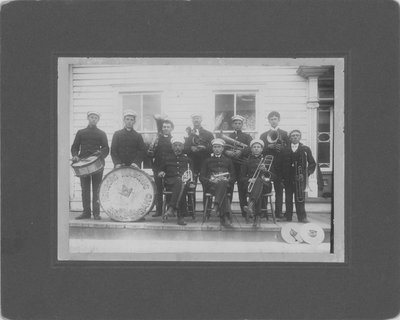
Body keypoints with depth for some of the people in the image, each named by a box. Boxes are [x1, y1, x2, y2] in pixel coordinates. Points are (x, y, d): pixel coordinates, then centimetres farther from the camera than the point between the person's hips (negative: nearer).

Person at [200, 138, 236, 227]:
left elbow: (233, 177, 17)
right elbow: (202, 177, 13)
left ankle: (216, 206, -54)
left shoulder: (228, 161, 24)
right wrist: (210, 181, -9)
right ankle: (226, 217, -46)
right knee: (223, 194, -37)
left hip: (225, 184, 1)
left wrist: (227, 181, -6)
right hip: (211, 185, 0)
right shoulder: (208, 161, 21)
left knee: (222, 184, -40)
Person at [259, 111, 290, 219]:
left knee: (279, 189, 0)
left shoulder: (284, 134, 11)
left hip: (279, 165, -1)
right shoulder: (263, 135, 14)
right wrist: (269, 147, -11)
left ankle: (279, 212, 3)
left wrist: (281, 148, -15)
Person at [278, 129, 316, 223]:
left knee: (300, 197, -8)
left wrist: (308, 173, -3)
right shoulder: (285, 150, 11)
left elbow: (312, 163, 10)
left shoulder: (305, 149, 9)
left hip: (300, 177, -1)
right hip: (288, 178, 2)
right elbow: (281, 165, 11)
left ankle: (302, 217, -2)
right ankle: (288, 217, 12)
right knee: (288, 198, 4)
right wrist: (282, 176, 1)